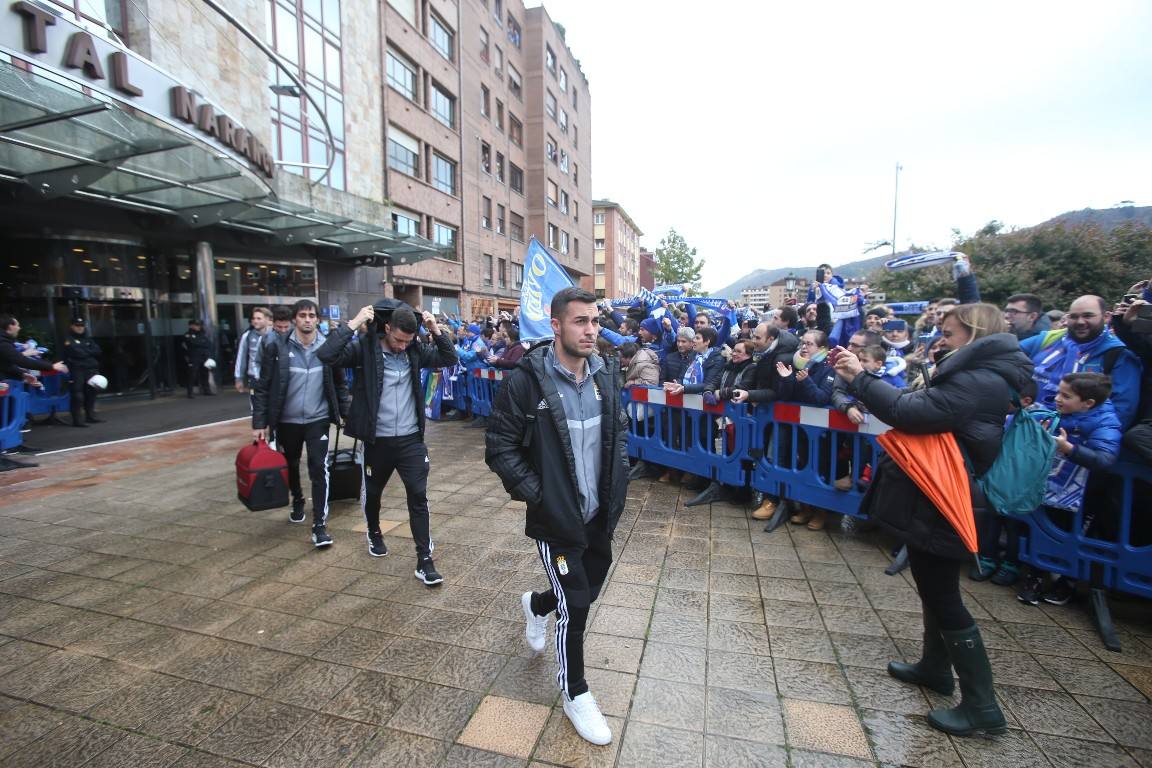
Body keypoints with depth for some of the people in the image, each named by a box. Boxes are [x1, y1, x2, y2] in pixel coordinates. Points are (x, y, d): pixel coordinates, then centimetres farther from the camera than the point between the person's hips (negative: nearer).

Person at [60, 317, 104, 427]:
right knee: (78, 396, -9)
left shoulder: (89, 339, 18)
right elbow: (76, 353, -14)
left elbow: (97, 352, 5)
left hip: (91, 370, 6)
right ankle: (77, 420, -8)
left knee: (91, 394, 10)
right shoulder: (68, 340, 0)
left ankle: (91, 417, 19)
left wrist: (83, 351, -7)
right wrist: (89, 352, -2)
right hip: (76, 371, -5)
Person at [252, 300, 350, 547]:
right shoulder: (277, 346, -8)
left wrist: (345, 413, 3)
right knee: (291, 465, 20)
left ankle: (319, 524, -1)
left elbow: (340, 383, 5)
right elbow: (263, 387, -5)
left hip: (318, 419, -1)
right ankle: (297, 501, 48)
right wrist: (259, 422, -7)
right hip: (287, 420, 1)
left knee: (319, 468, -8)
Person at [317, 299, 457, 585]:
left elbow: (449, 359, 4)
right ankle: (374, 533, 50)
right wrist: (353, 324, -22)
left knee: (418, 497, -2)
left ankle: (424, 560, 6)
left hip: (410, 439, 1)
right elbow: (326, 355, -23)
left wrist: (436, 330, -8)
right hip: (377, 440, -1)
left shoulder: (415, 349, -1)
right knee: (372, 493, 20)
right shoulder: (365, 347, -10)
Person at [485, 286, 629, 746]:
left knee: (590, 588, 21)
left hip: (599, 512, 6)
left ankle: (536, 605, 55)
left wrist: (618, 481, 3)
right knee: (575, 605, 4)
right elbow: (499, 448, -12)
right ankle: (575, 694, 32)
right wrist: (536, 494, -17)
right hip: (556, 515, -5)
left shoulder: (606, 376, -1)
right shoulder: (527, 381, -18)